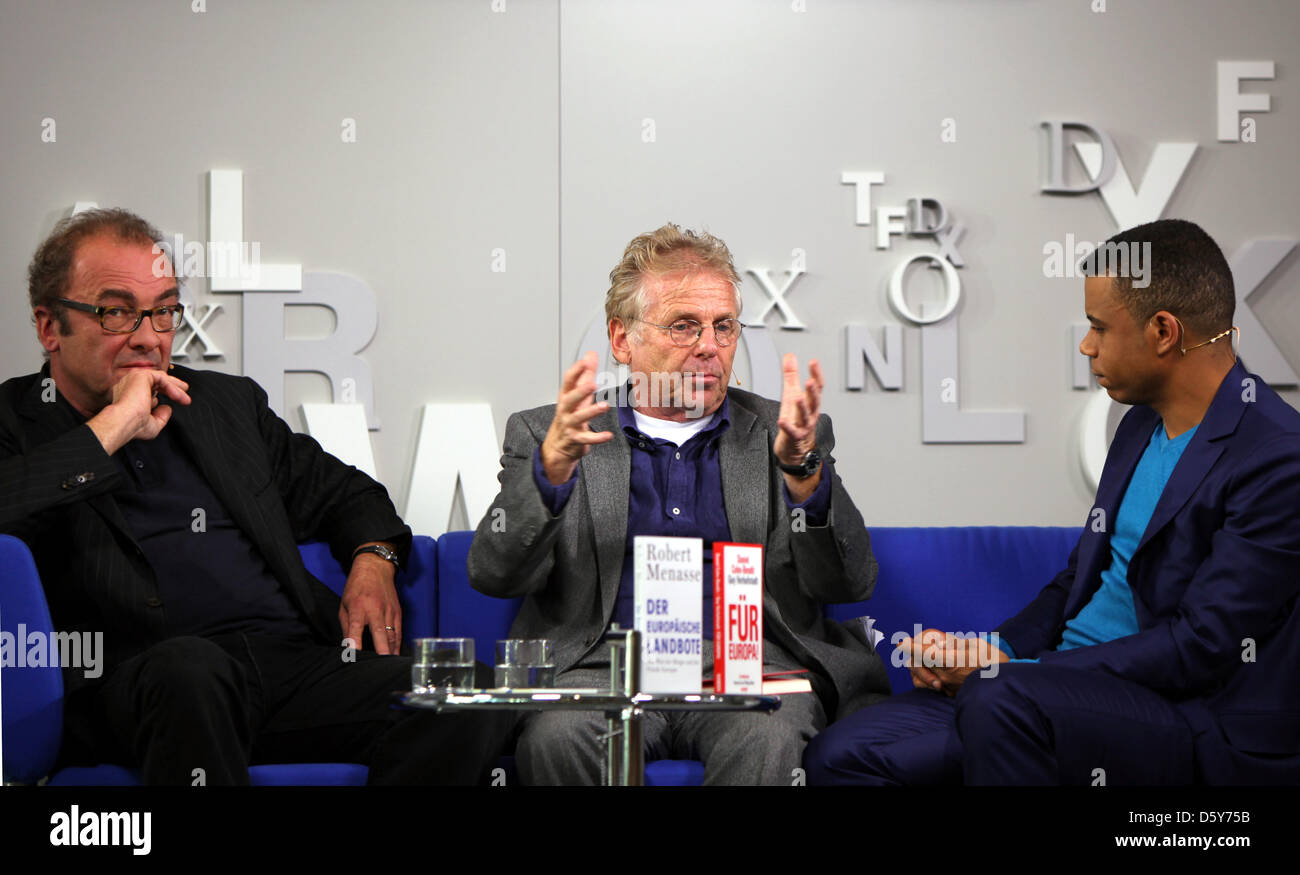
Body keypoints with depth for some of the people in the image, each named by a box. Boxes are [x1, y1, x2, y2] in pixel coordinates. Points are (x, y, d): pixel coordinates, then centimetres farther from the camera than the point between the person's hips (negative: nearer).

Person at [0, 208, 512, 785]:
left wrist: (373, 561, 13)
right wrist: (112, 428, -6)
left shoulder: (228, 403, 26)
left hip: (298, 661, 4)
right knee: (190, 668, -41)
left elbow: (342, 492, 35)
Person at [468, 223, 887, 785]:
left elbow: (849, 585, 3)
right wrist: (555, 464, -19)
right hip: (605, 668, 0)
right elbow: (494, 575, -2)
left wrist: (803, 467, -15)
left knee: (768, 740, -34)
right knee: (556, 736, -33)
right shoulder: (547, 436, 13)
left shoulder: (781, 438, 16)